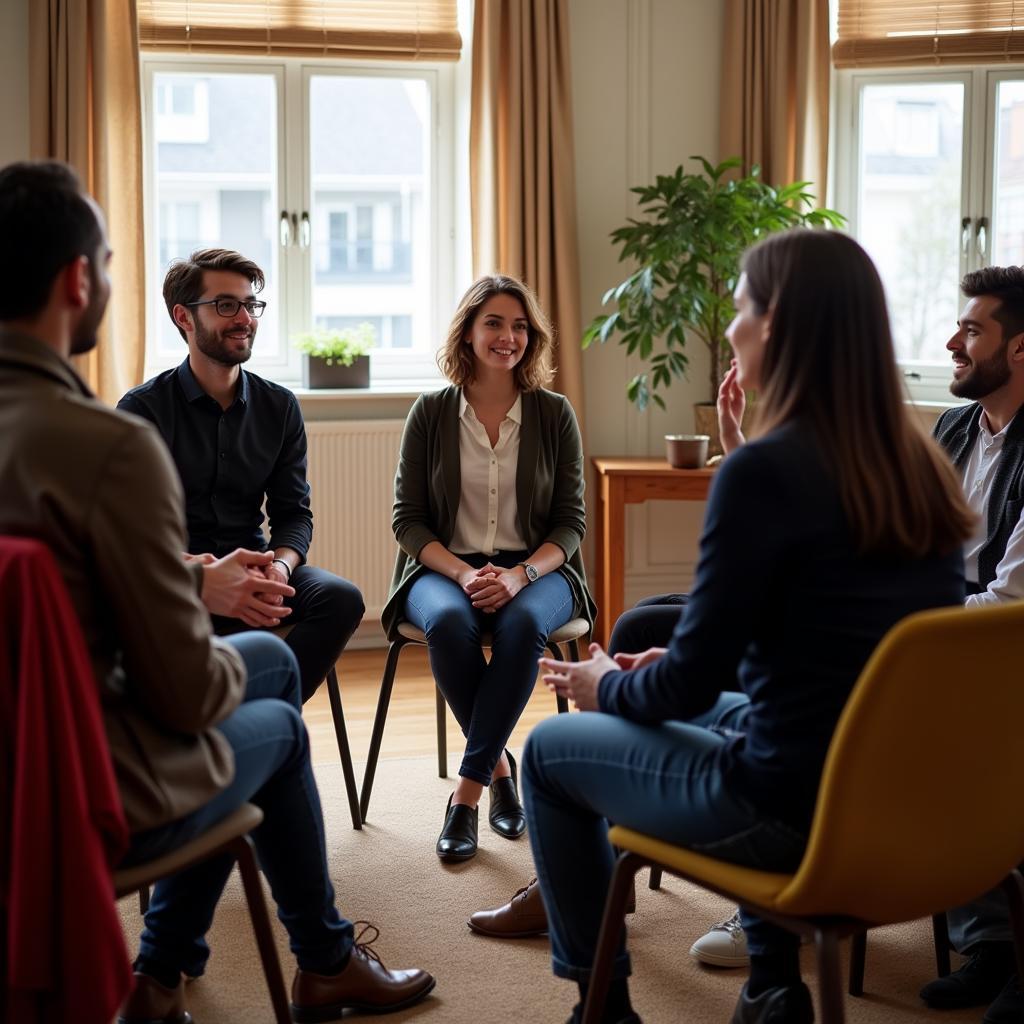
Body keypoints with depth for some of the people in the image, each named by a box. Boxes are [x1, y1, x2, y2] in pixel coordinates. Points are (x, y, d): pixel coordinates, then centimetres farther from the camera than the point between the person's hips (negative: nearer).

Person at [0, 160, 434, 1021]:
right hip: (90, 796, -7)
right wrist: (227, 665, 1)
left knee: (272, 655, 26)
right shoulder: (116, 447, -27)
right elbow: (188, 693, -21)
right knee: (276, 725, 23)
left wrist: (199, 587, 19)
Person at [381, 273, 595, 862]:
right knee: (448, 623, -36)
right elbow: (408, 519, 2)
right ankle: (499, 767, -14)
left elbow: (570, 522, 3)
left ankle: (468, 791, -27)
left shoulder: (555, 415, 4)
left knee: (523, 623, -36)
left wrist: (518, 575, -17)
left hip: (535, 569, 0)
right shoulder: (431, 414, 3)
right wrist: (463, 574, -16)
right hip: (445, 567, 0)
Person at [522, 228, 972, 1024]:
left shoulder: (765, 469, -19)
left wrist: (608, 686, 8)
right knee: (721, 713, 36)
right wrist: (660, 670, 17)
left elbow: (691, 680, -13)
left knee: (550, 750, 14)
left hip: (801, 808, -7)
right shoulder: (919, 467, 2)